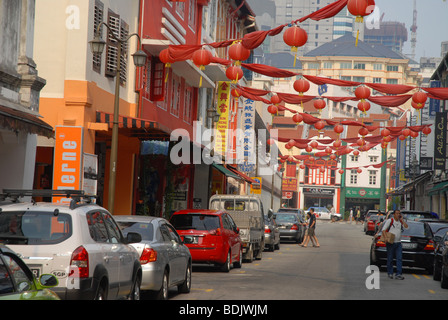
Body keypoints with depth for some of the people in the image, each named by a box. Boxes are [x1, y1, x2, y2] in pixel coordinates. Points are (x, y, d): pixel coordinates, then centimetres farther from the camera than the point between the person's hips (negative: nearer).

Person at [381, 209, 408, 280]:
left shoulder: (401, 221, 13)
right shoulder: (390, 221, -2)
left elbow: (406, 227, -2)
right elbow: (383, 229, -7)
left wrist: (402, 220, 0)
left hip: (398, 243, 4)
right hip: (390, 243, -4)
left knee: (399, 259, -5)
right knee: (390, 259, 3)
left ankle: (398, 274, -8)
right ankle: (390, 273, 15)